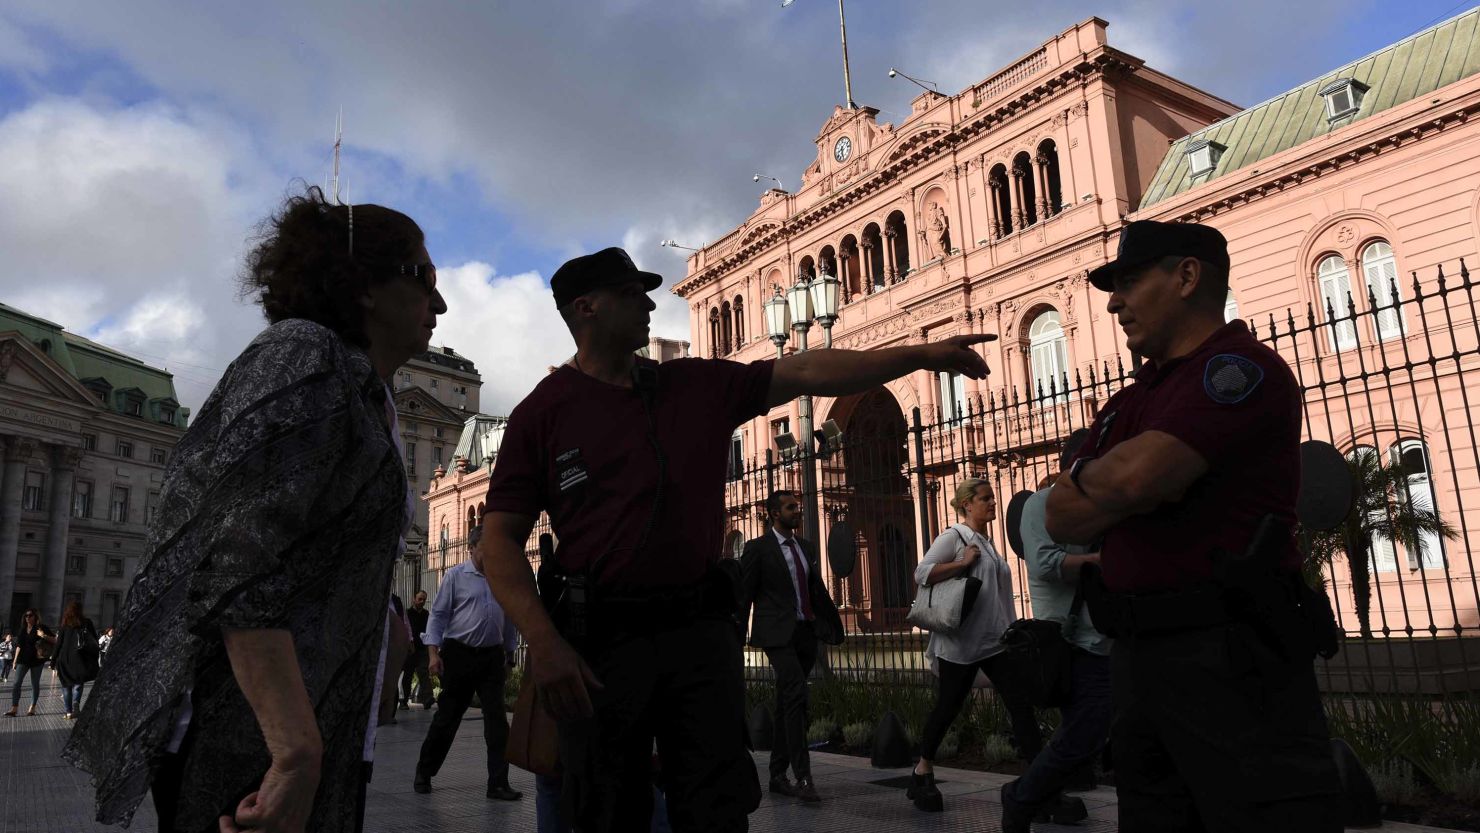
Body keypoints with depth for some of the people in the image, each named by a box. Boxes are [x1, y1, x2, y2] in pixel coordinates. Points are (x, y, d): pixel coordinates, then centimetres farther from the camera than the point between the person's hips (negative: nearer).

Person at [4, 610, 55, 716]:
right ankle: (14, 708, -5)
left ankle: (32, 708, 11)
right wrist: (15, 660, 12)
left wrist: (44, 636, -21)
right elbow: (19, 646, 15)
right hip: (23, 660, 4)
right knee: (16, 683, -6)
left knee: (35, 684, 4)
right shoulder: (23, 630, 10)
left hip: (36, 660, -3)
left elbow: (55, 640, -4)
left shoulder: (41, 628, -2)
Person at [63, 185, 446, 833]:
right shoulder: (303, 354, -12)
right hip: (246, 746, -9)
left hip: (313, 726, 9)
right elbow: (240, 570, -24)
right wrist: (299, 755, -28)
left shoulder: (367, 400, 17)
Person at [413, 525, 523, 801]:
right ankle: (424, 774, 28)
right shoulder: (456, 576, -2)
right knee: (447, 716, 8)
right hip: (458, 654, -3)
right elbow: (438, 615, -2)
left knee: (497, 719, -2)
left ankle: (498, 783, 4)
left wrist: (510, 655, 17)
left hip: (492, 657, 3)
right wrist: (433, 652, -10)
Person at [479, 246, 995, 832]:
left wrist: (924, 354, 1)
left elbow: (809, 373, 6)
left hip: (701, 630, 3)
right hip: (600, 640, -2)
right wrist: (543, 642, -16)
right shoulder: (543, 411, 0)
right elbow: (500, 539, -3)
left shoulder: (698, 385, 10)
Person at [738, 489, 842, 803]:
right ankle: (803, 777, -16)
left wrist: (833, 625, 12)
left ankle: (778, 776, 19)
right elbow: (744, 595, -2)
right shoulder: (757, 548, -2)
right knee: (797, 696, -19)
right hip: (777, 633, -6)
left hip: (807, 633, 6)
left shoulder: (808, 548, 14)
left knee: (786, 704, 11)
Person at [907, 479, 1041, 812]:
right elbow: (921, 574, -16)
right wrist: (962, 562, -20)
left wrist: (1011, 631, 18)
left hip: (995, 642, 7)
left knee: (1020, 704, -3)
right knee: (947, 708, 3)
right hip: (961, 643, -7)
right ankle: (923, 771, 21)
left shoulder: (986, 542, 17)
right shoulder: (954, 536, -7)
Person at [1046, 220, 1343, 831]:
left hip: (1229, 658, -8)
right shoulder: (1129, 401, 17)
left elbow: (1136, 476, -24)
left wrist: (1086, 479, -2)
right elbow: (1061, 520, 10)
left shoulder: (1242, 369, -9)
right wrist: (1118, 487, -10)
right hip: (1137, 656, 9)